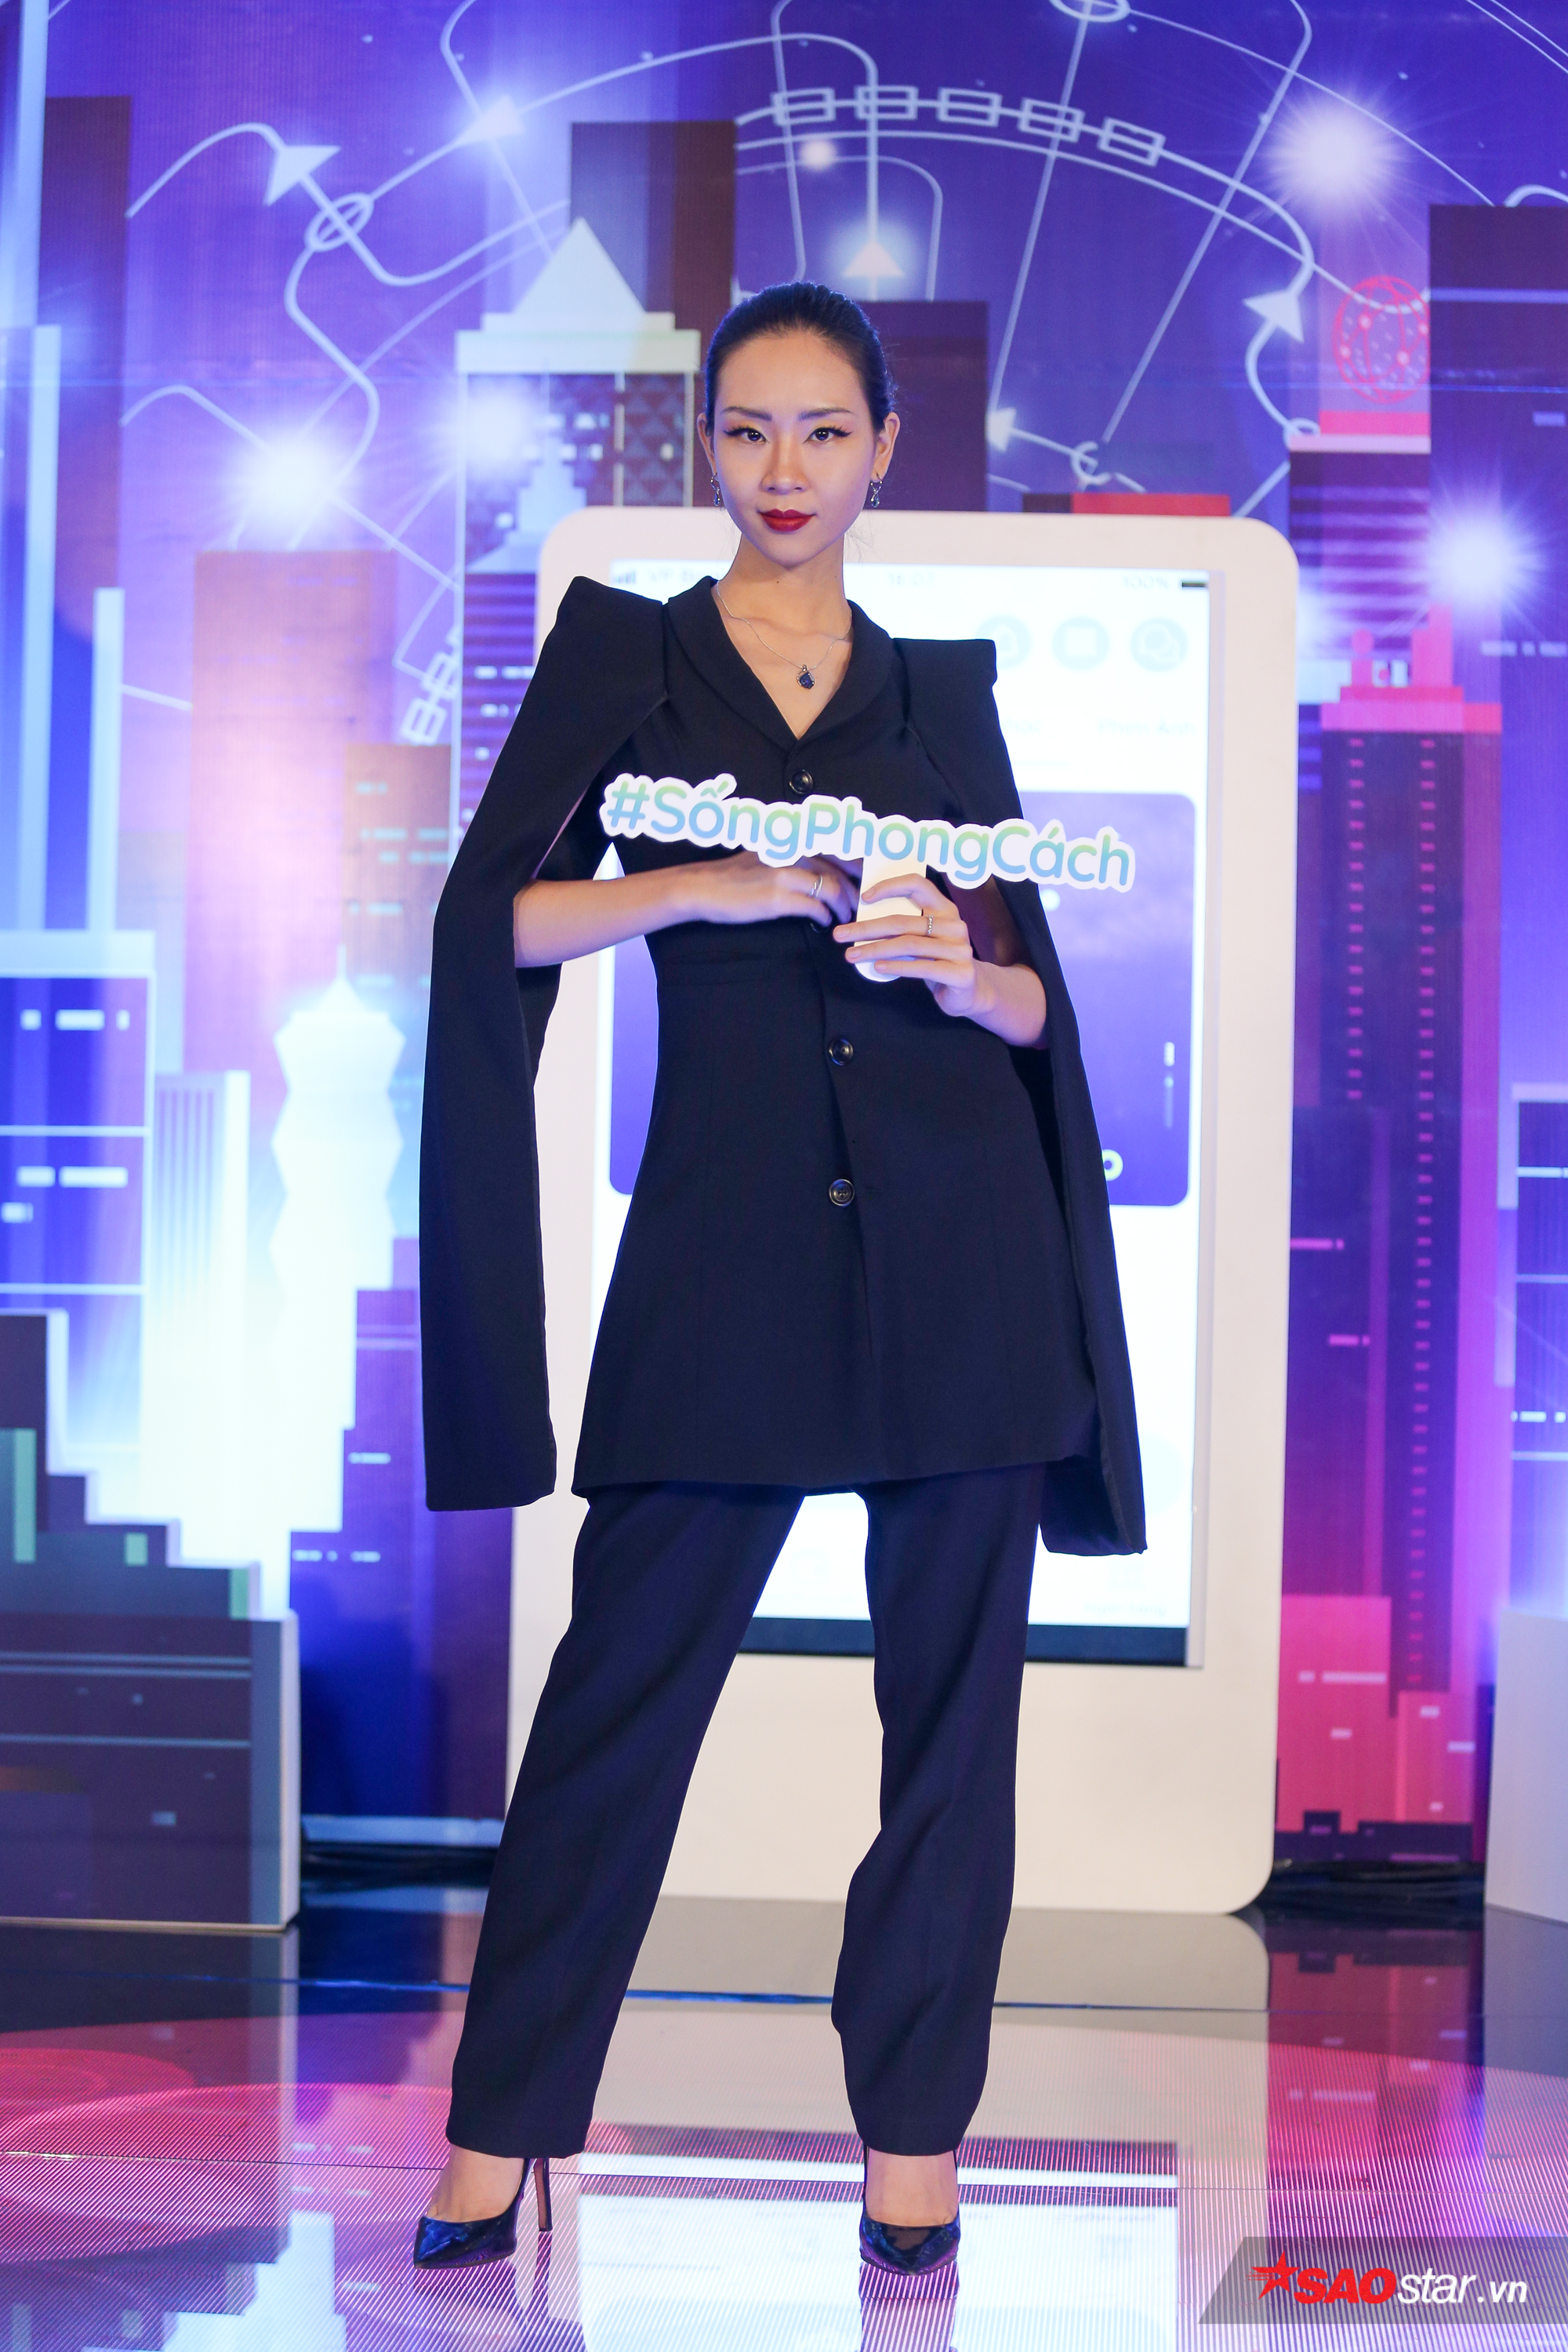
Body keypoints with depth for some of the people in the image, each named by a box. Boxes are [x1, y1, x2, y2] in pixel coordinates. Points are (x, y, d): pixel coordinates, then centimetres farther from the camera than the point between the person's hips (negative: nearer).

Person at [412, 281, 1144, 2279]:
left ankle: (913, 2141, 15)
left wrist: (972, 977, -9)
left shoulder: (943, 685, 13)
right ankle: (502, 2128, 11)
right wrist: (706, 884, -15)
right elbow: (489, 919, -3)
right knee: (619, 1679, -1)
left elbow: (1036, 997, 12)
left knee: (952, 1692, 3)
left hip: (955, 1234, 2)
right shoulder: (620, 648, 8)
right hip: (729, 1233, -2)